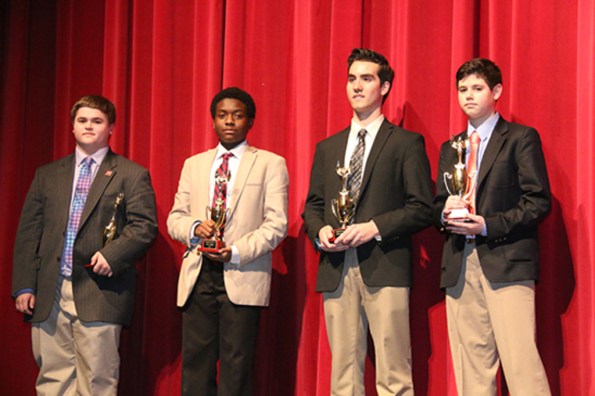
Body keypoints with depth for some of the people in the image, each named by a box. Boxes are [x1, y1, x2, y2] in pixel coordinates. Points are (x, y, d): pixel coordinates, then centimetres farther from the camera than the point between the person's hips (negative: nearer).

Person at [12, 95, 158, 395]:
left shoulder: (132, 175, 5)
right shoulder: (47, 175, 16)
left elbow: (144, 226, -3)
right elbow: (28, 233, 12)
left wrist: (112, 255, -18)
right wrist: (24, 286, 3)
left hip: (99, 294, -4)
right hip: (47, 295, 4)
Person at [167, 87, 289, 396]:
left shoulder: (270, 164, 6)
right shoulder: (193, 164, 19)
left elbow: (276, 224, -3)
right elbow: (174, 218, 16)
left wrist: (237, 251, -16)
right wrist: (194, 228, -8)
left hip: (242, 277, -3)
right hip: (198, 277, 4)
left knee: (236, 367, -3)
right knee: (195, 362, 2)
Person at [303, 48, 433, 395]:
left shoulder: (407, 143, 4)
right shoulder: (327, 148, 19)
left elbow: (423, 208, -2)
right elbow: (312, 205, 20)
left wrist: (375, 227, -13)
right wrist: (319, 230, -2)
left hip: (385, 268, -4)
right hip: (336, 271, 4)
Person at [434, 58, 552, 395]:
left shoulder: (522, 138, 4)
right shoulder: (450, 148, 21)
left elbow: (539, 201, -4)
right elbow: (438, 204, 23)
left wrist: (488, 225, -13)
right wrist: (444, 214, -1)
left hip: (505, 263, -5)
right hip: (460, 266, 5)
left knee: (520, 361, -13)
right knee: (472, 364, 3)